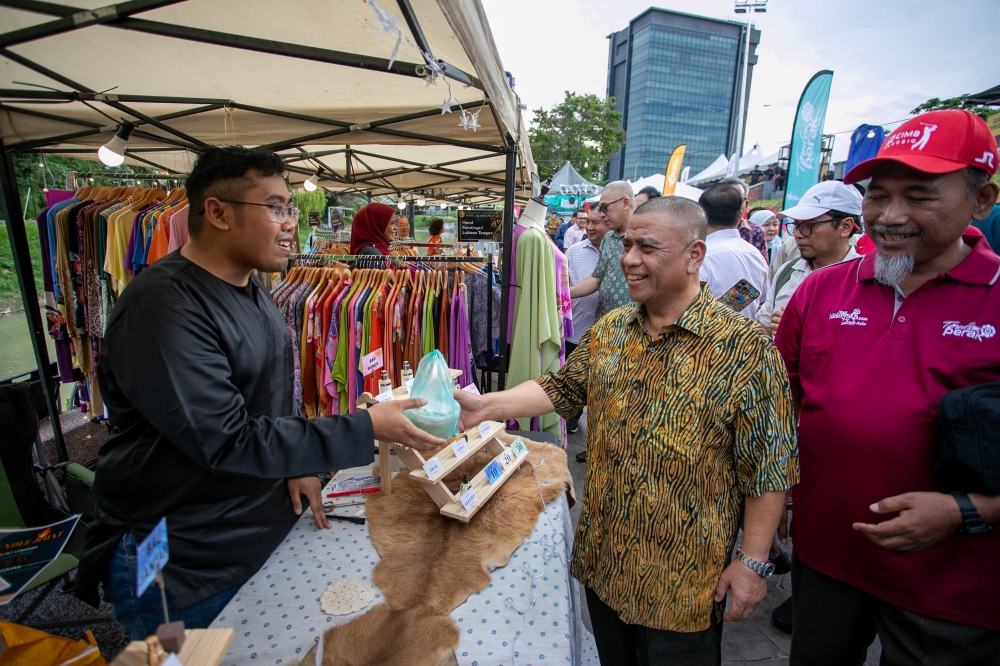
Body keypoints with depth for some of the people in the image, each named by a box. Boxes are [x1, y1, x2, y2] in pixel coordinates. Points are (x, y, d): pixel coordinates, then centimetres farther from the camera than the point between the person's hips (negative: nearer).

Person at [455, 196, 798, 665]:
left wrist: (753, 562, -12)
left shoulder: (744, 349, -17)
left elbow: (768, 469, -14)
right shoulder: (608, 331, 0)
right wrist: (486, 406, -7)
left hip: (682, 580, -5)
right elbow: (561, 389, 5)